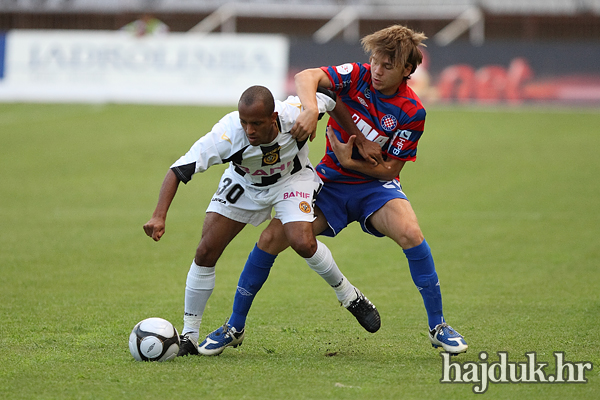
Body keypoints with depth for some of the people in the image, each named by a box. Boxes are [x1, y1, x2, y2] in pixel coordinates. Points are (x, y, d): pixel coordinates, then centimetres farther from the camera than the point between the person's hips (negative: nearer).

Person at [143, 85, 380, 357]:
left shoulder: (295, 114, -37)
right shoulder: (228, 132, -39)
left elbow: (327, 94, -14)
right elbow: (179, 170, -39)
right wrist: (159, 216, -50)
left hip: (292, 179, -1)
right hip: (243, 183, 1)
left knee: (303, 243, -24)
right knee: (206, 252, -7)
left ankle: (349, 296, 4)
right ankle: (188, 335, 6)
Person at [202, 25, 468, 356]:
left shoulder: (411, 112, -14)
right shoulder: (358, 76, -12)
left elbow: (390, 169, -11)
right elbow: (306, 77, -26)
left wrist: (350, 162, -24)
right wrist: (310, 109, -45)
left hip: (375, 184, -2)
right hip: (330, 182, 2)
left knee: (410, 233, -31)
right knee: (271, 238, -13)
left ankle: (437, 327, -17)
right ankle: (235, 326, 5)